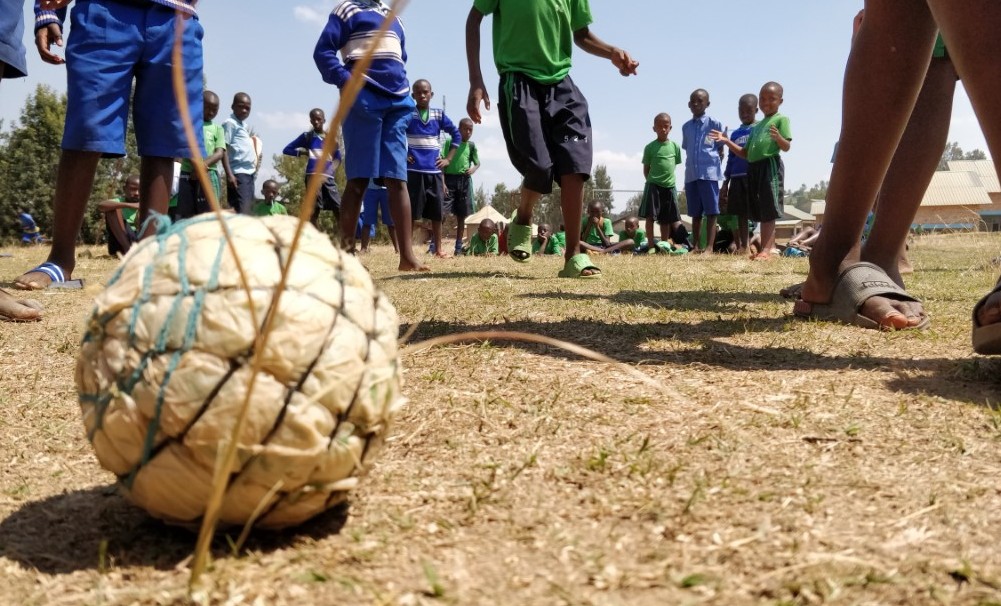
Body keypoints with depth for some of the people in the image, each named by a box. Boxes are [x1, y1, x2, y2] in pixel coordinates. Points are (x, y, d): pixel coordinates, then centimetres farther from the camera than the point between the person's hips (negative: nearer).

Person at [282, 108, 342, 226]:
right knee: (314, 209, -6)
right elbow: (287, 150, 14)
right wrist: (302, 152, -1)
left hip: (328, 177, 2)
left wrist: (330, 171, -3)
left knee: (339, 208, -5)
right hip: (313, 176, -2)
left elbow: (337, 158, 14)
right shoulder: (307, 136, 10)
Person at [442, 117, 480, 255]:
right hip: (450, 178, -4)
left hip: (465, 181, 4)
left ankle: (459, 246, 16)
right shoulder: (450, 141, -2)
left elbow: (477, 163, 18)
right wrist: (442, 182, -13)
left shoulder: (471, 145, 10)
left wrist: (473, 169, -6)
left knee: (461, 215, 8)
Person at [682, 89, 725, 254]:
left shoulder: (715, 124, 1)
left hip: (709, 173, -4)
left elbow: (721, 149, 5)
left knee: (711, 212, -5)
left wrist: (715, 162, -3)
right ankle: (697, 246, 13)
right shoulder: (686, 126, 14)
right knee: (695, 213, 8)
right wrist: (689, 170, 12)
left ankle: (709, 247, -7)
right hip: (691, 175, 5)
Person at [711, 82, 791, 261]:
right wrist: (727, 141, 15)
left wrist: (778, 137, -30)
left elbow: (787, 147, -8)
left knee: (769, 211, -12)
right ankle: (767, 247, 10)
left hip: (771, 166, -8)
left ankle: (767, 250, -16)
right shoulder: (756, 127, 23)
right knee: (761, 213, 7)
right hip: (754, 168, 8)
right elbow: (746, 153, 23)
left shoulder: (781, 119, 2)